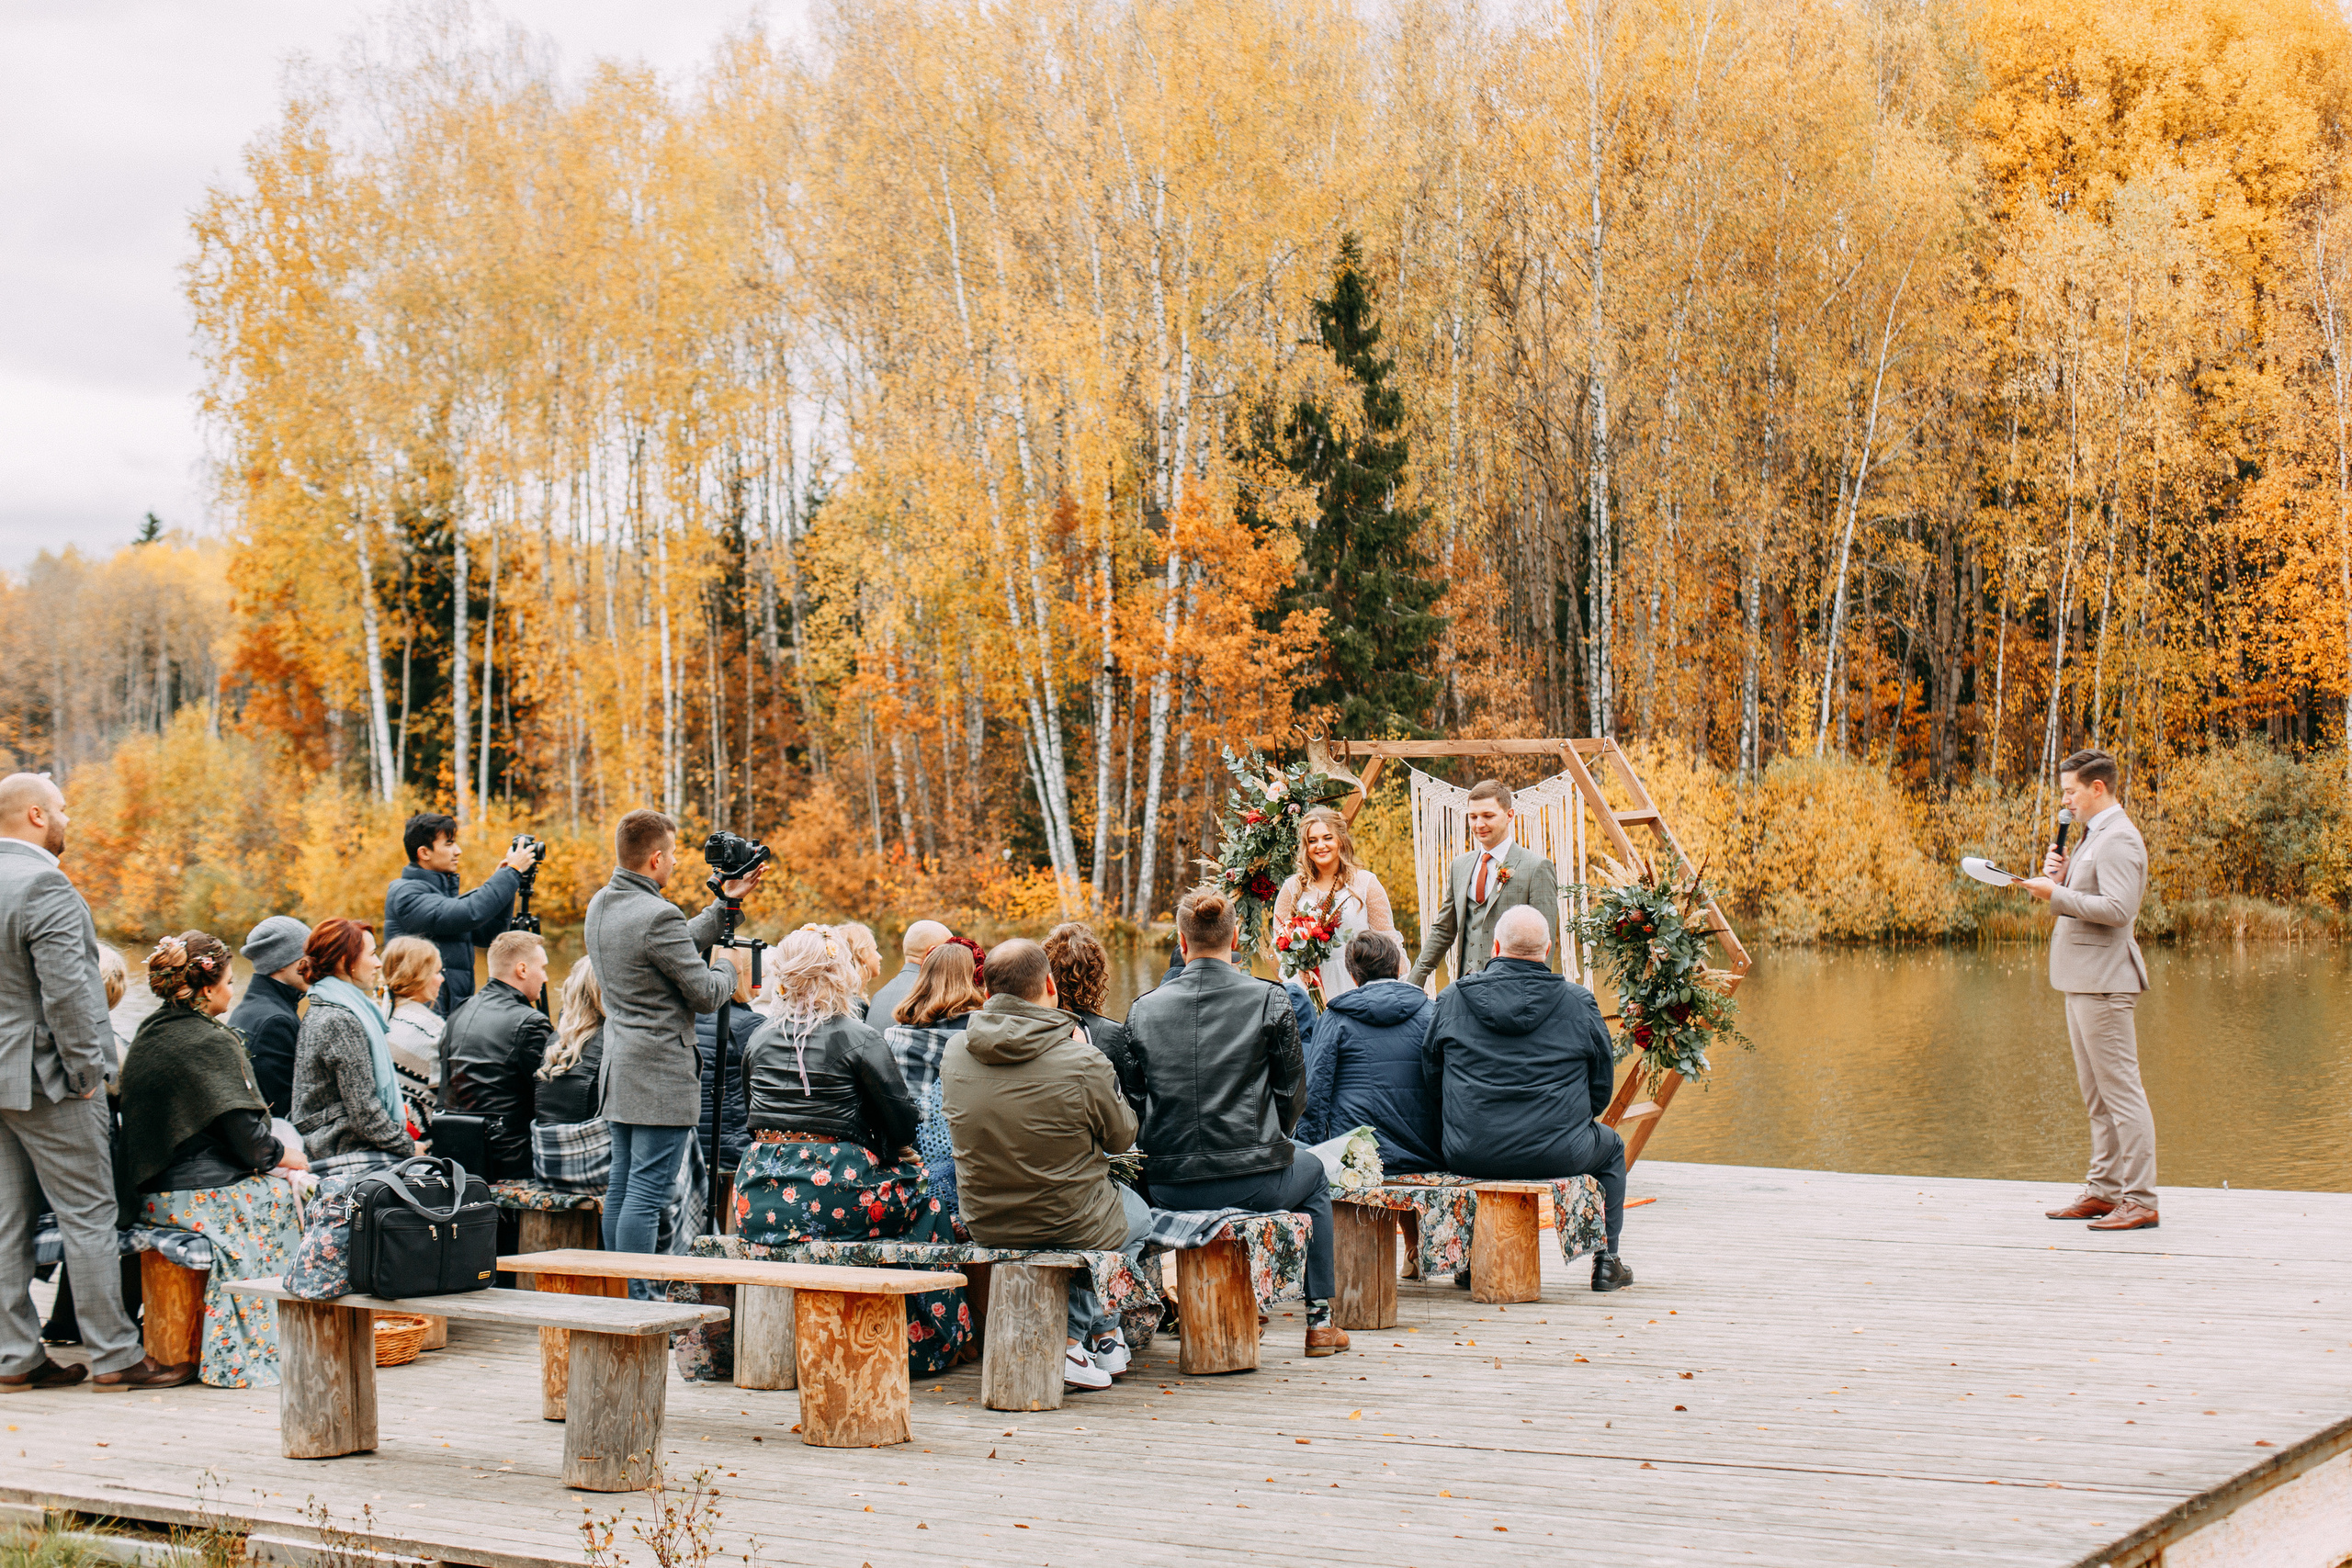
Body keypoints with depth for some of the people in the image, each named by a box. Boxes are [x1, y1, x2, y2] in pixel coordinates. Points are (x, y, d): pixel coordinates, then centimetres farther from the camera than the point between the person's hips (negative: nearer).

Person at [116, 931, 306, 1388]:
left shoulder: (149, 1033, 11)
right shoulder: (211, 1042, -15)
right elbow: (245, 1136, -16)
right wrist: (282, 1155, 5)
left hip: (149, 1191, 9)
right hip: (197, 1193, -8)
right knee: (287, 1193, 8)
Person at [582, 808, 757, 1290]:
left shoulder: (600, 906, 10)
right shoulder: (657, 916, -20)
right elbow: (705, 994, -14)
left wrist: (725, 905, 22)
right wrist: (729, 966, 6)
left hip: (621, 1069, 10)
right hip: (660, 1076, -10)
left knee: (622, 1187, 14)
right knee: (647, 1195, -7)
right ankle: (634, 1301, -7)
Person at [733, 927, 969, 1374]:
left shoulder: (760, 1038, 10)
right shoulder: (857, 1038, -7)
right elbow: (902, 1116, -8)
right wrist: (887, 1153, 12)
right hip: (832, 1195, -6)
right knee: (921, 1200, 16)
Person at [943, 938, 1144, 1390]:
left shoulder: (955, 1052, -8)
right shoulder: (1082, 1063, -23)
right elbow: (1122, 1137, -5)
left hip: (983, 1226, 5)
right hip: (1071, 1228, -5)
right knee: (1137, 1215, 30)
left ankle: (1102, 1335, 30)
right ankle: (1069, 1339, 17)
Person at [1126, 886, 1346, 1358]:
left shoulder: (1143, 1010, 1)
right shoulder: (1269, 1000, -6)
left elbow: (1136, 1100, 7)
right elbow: (1293, 1093, -1)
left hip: (1168, 1188, 3)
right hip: (1253, 1182, -3)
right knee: (1312, 1170, 31)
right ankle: (1319, 1319, 30)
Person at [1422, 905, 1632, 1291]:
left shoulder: (1450, 999, 1)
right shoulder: (1579, 1002, -2)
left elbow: (1430, 1080, 9)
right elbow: (1602, 1087, 6)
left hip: (1469, 1157, 2)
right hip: (1557, 1155, -1)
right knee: (1611, 1146, 30)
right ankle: (1606, 1262, 33)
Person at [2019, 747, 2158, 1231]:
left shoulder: (2118, 839, -14)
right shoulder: (2094, 836, 18)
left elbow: (2118, 908, -25)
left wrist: (2055, 894, -19)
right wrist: (2057, 876, 5)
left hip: (2104, 981, -11)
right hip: (2083, 979, 11)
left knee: (2121, 1090, -9)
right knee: (2096, 1095, 14)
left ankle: (2140, 1201, -8)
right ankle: (2103, 1191, 20)